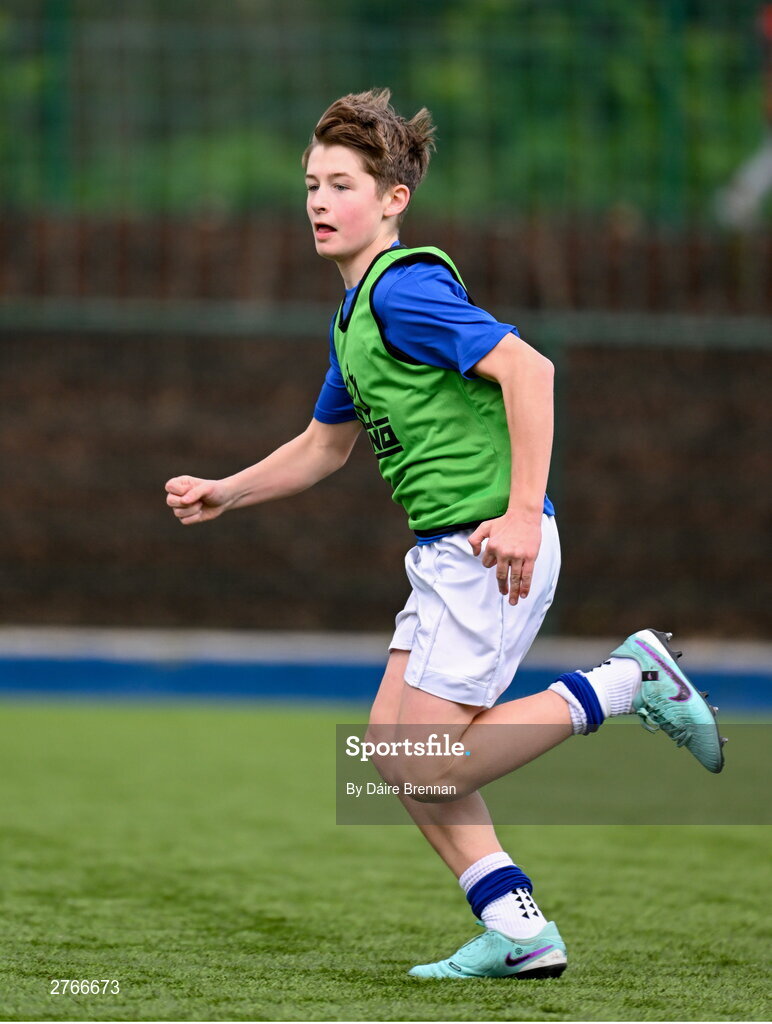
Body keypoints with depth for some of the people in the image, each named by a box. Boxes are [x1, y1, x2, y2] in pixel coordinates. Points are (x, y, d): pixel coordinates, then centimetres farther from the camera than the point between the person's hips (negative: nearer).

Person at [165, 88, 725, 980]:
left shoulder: (403, 288, -14)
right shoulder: (353, 314, 18)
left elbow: (527, 367, -24)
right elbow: (324, 445, 31)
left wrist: (523, 512, -27)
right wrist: (222, 494, 21)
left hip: (491, 551, -10)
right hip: (444, 552, 10)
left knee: (427, 767, -8)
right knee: (390, 747, 7)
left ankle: (626, 682, 0)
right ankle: (518, 931, 8)